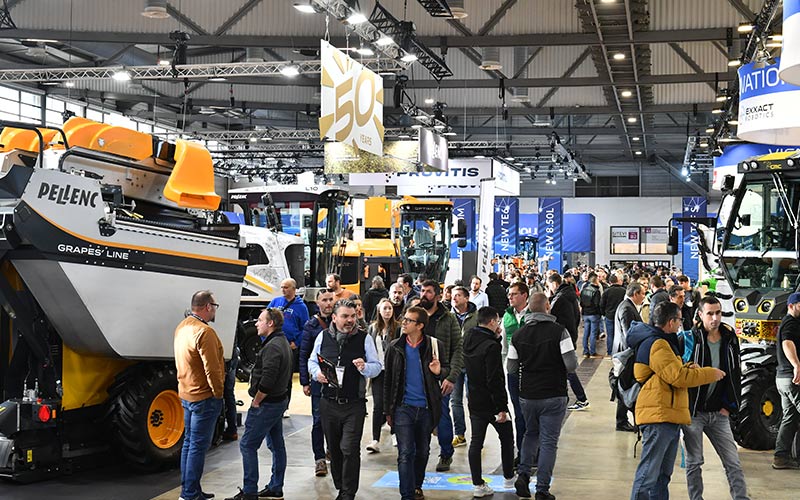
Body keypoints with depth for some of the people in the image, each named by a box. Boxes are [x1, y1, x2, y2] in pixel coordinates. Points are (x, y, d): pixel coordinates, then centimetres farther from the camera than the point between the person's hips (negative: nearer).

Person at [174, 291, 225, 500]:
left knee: (189, 442, 16)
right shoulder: (204, 331, -21)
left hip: (186, 394, 10)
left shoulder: (182, 327, 8)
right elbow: (211, 368, -23)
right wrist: (218, 393, -12)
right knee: (198, 446, -4)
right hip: (204, 397, -10)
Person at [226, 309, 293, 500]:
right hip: (280, 401, 11)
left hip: (267, 404, -11)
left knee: (247, 445, -5)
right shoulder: (284, 343, 12)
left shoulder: (272, 347, -21)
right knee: (276, 444, 15)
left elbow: (267, 380, -28)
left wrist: (256, 402, -16)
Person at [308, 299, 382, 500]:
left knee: (350, 449, -10)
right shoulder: (323, 336, 4)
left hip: (354, 405, -3)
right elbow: (312, 360, 15)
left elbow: (377, 367, 0)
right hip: (329, 403, 3)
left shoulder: (364, 338, -2)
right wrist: (316, 373, -7)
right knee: (334, 449, 13)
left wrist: (365, 367, -21)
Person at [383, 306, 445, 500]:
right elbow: (388, 380, 7)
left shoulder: (435, 346, -2)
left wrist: (438, 372, -17)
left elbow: (446, 372, 9)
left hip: (426, 408, 1)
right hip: (403, 407, -1)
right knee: (405, 453, -6)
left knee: (423, 451, 15)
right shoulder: (395, 347, 2)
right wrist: (388, 410, 6)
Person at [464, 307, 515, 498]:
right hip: (491, 402, -7)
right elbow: (494, 379, -24)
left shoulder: (469, 340, 1)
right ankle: (509, 478, 27)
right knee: (507, 438, 14)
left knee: (476, 442, 8)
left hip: (474, 401, 7)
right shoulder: (491, 346, -23)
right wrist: (502, 407, -20)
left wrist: (496, 338, 5)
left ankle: (477, 484, 10)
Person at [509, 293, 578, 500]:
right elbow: (571, 365, -15)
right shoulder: (559, 331, -12)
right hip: (553, 395, -4)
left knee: (531, 434, 25)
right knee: (548, 442, 4)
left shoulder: (518, 335, 0)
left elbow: (511, 368, 4)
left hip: (527, 395, 4)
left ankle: (523, 474, 9)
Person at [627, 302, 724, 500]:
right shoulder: (656, 345, -14)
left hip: (669, 417, 11)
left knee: (662, 475, 15)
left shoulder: (662, 342, 21)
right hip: (659, 417, -11)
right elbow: (678, 377, -18)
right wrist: (710, 373, -7)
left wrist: (689, 369, 3)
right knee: (648, 474, -10)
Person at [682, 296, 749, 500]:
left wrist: (729, 406, 4)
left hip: (718, 414, 4)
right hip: (693, 412, -4)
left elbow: (735, 374, 11)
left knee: (733, 462, 3)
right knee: (694, 462, 4)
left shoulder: (730, 339, 4)